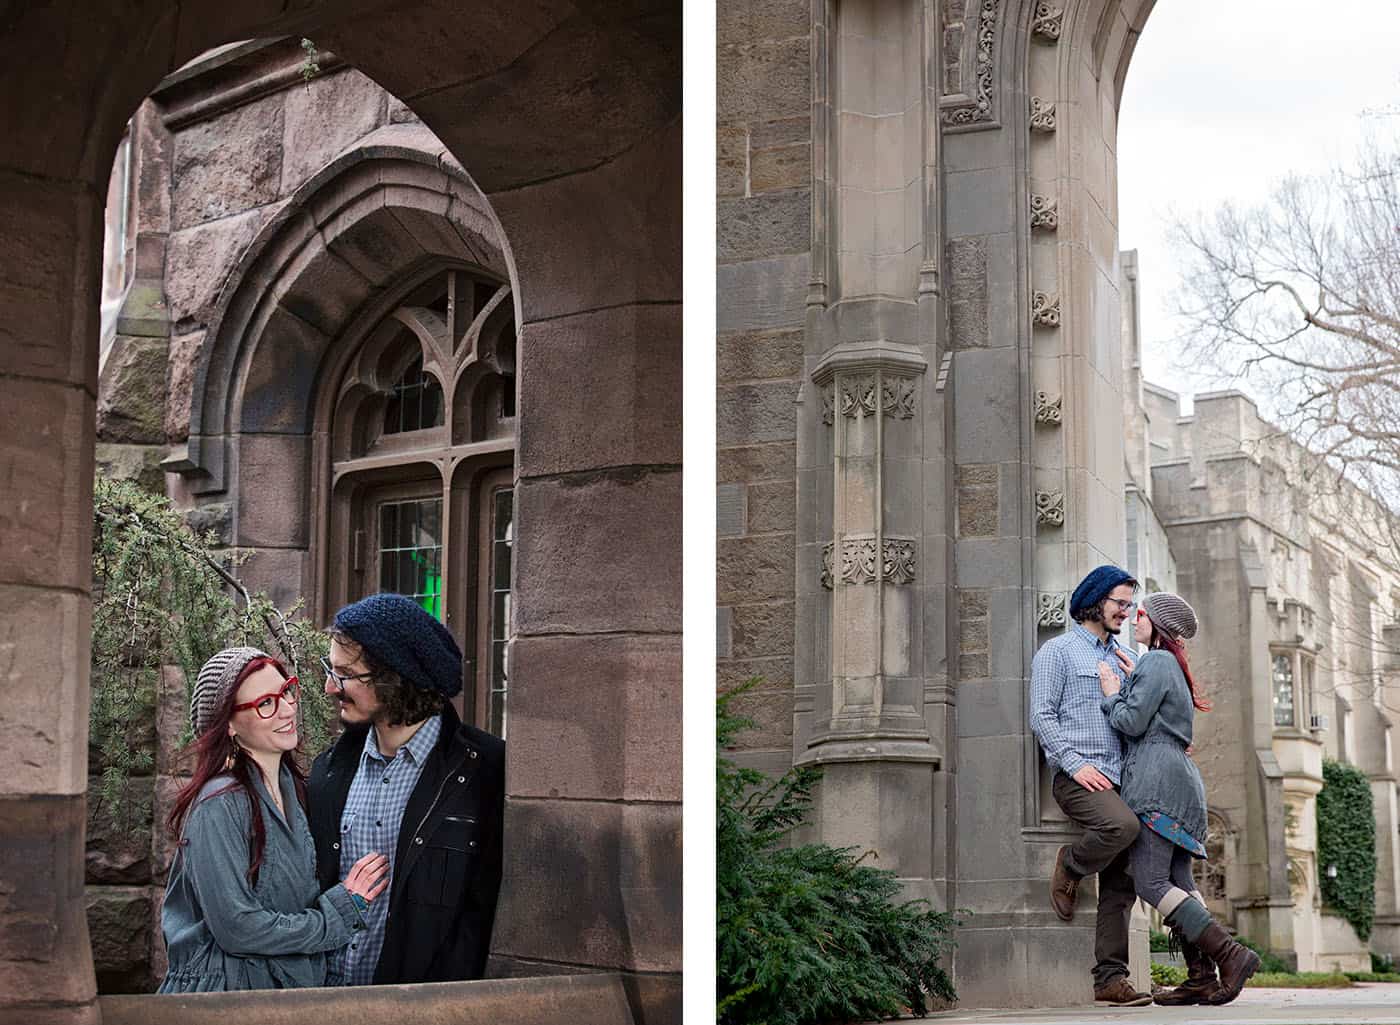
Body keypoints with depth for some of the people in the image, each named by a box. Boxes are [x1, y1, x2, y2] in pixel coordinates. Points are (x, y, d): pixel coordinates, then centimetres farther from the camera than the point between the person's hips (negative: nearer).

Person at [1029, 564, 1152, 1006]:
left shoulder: (1125, 657, 23)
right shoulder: (1058, 651, 3)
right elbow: (1042, 717, -5)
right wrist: (1075, 763, -16)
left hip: (1119, 779, 7)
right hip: (1077, 776, -6)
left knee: (1120, 886, 0)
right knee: (1123, 825, -34)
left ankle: (1110, 978, 4)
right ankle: (1069, 867, -6)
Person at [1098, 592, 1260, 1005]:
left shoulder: (1156, 662, -6)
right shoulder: (1172, 666, 24)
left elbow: (1132, 722, -12)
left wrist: (1111, 693, 4)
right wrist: (1125, 688, 20)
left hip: (1157, 777, -10)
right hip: (1179, 775, 10)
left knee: (1150, 881, -14)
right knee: (1178, 881, 4)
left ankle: (1230, 954, -20)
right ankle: (1201, 979, -2)